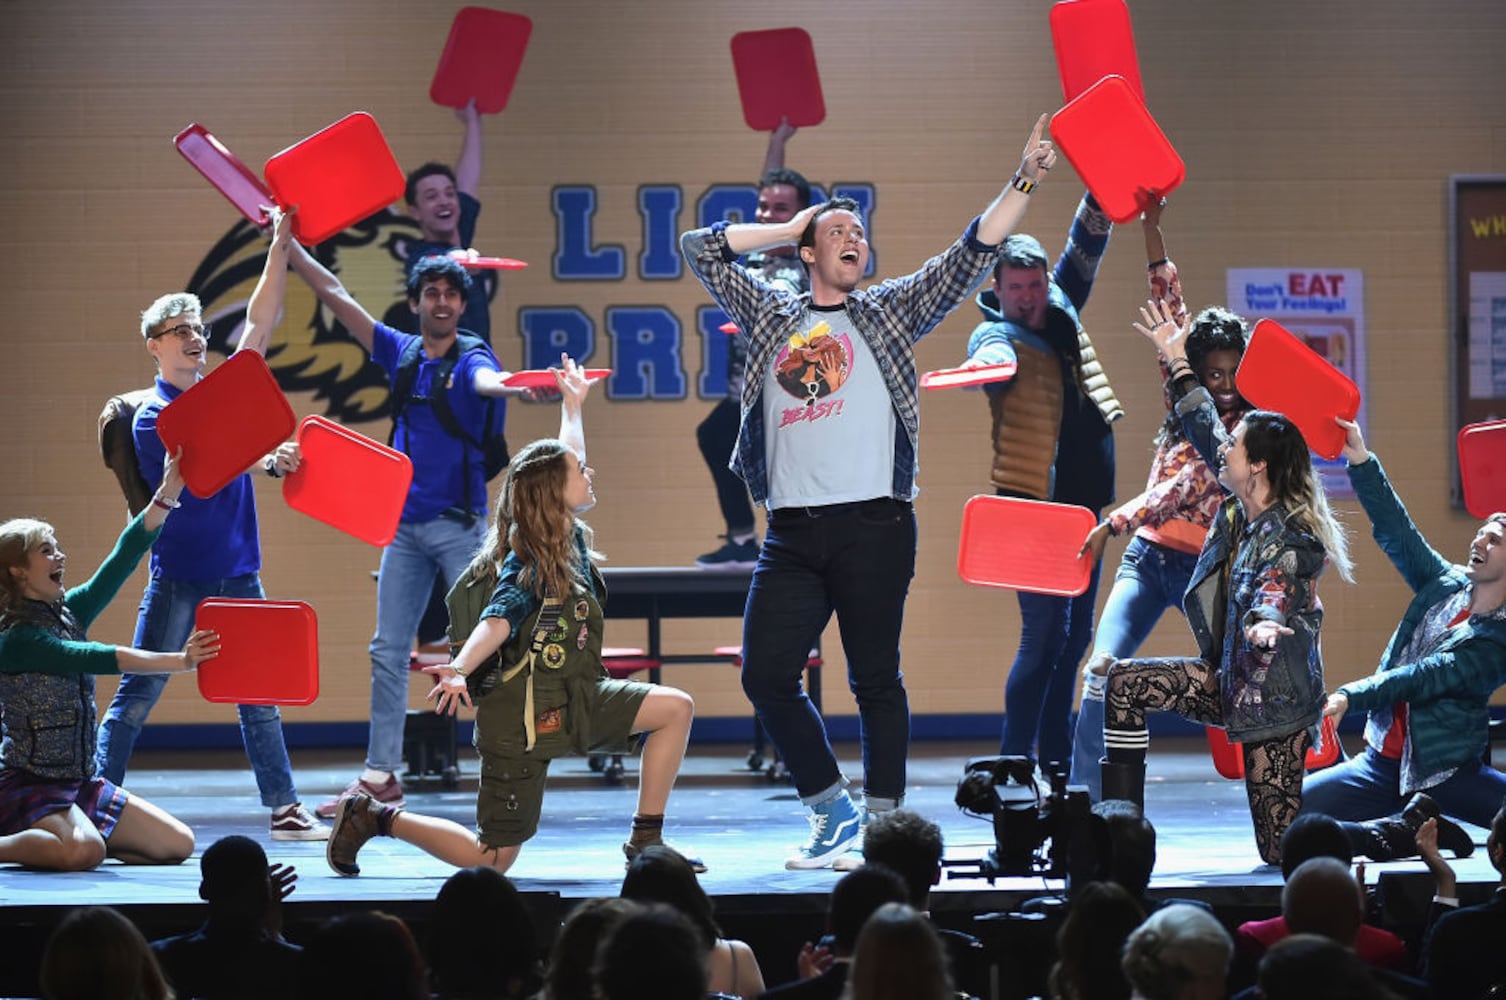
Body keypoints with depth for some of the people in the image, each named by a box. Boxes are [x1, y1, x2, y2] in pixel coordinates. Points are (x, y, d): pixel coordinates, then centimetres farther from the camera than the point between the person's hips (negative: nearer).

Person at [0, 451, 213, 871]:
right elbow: (98, 659, -28)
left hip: (80, 784, 9)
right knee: (84, 851, -37)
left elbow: (124, 559, -2)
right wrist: (180, 661, -37)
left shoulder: (69, 612, 7)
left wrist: (168, 493, -11)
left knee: (178, 845, 2)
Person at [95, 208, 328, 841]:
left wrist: (281, 246, -1)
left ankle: (284, 811, 9)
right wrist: (265, 462, -31)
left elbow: (260, 321, 6)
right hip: (179, 575, -5)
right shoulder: (152, 416, -6)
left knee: (259, 697, 7)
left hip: (238, 573, 5)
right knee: (137, 696, -3)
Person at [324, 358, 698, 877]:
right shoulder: (527, 566, -19)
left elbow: (564, 462, 24)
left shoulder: (568, 539, 6)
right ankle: (372, 816, 13)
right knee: (492, 858, -3)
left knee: (675, 708, -2)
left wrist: (572, 406, 36)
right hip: (523, 717, -9)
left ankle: (645, 844, 4)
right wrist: (460, 671, -51)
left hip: (572, 701, 9)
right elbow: (496, 621, -35)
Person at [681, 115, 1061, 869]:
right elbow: (702, 248, 14)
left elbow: (971, 256, 5)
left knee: (875, 679, -1)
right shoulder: (772, 316, 17)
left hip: (872, 524, -2)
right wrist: (789, 228, 15)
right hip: (792, 533, 2)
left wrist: (1023, 183, -4)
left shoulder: (889, 313, 12)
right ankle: (830, 808, 12)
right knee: (766, 675, -3)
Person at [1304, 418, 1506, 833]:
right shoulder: (1447, 584, 8)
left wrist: (1351, 695, -28)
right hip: (1383, 761, 6)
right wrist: (1362, 462, -9)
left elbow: (1427, 678, -20)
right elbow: (1396, 532, 2)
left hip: (1447, 772, -6)